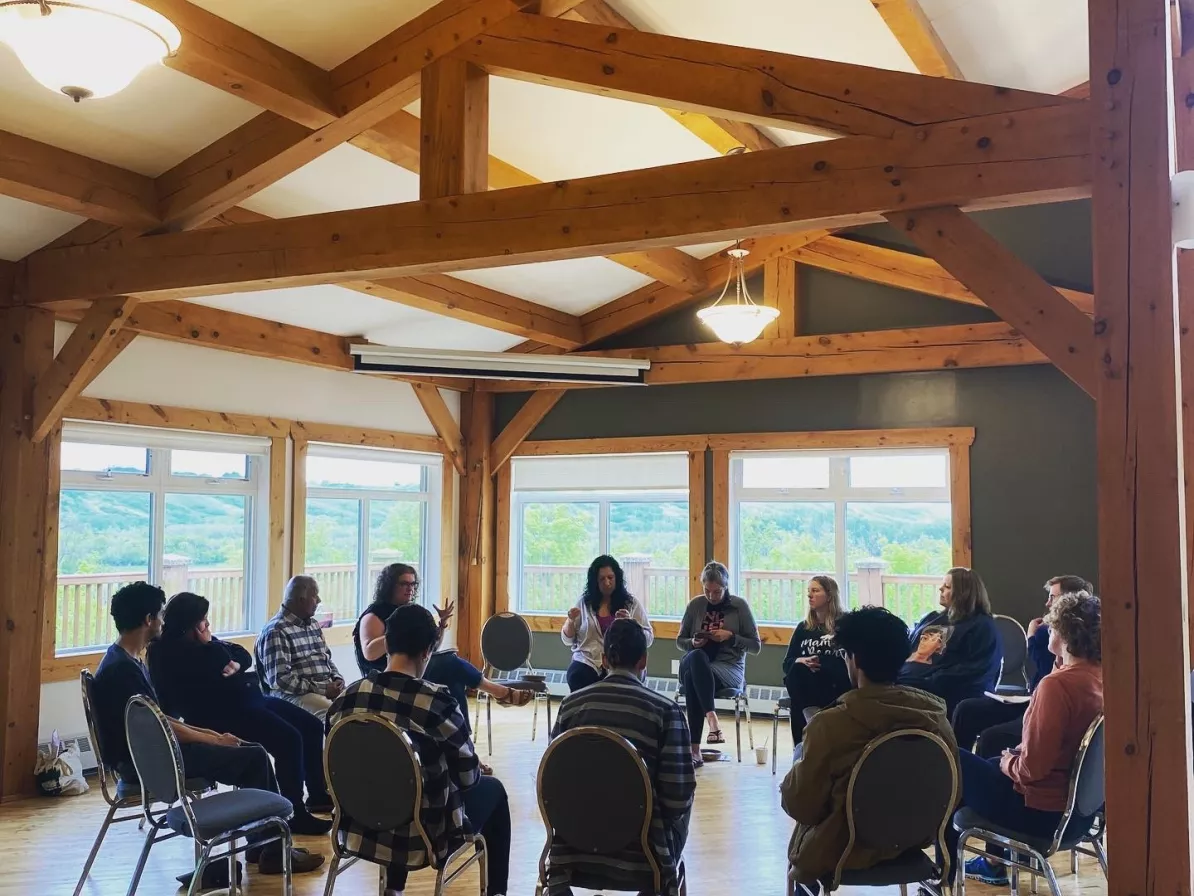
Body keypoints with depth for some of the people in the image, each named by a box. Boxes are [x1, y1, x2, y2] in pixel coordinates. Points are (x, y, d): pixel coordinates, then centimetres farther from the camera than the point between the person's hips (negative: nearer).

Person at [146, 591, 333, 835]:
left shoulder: (199, 642, 16)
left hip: (244, 700, 10)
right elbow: (221, 663, -21)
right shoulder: (172, 653, -11)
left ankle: (318, 795, 17)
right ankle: (295, 813, -15)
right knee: (289, 739, -25)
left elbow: (245, 657, 13)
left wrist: (236, 666, -7)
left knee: (311, 725, 6)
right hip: (219, 714, -10)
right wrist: (209, 643, -7)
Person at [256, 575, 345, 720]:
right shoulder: (276, 631, -10)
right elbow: (279, 679, -18)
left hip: (328, 688, 8)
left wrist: (337, 679, 3)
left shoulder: (313, 624, 17)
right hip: (295, 694, -8)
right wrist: (321, 690, -18)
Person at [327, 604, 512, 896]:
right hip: (422, 837, -4)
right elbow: (467, 777, -12)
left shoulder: (346, 698, -10)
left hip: (357, 831, 5)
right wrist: (478, 771, 11)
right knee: (492, 789, 21)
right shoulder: (438, 702, -23)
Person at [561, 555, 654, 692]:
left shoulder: (632, 604, 8)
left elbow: (648, 639, 4)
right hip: (588, 661, 2)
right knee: (576, 676, -29)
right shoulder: (584, 603, 11)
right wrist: (570, 621, -7)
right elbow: (568, 640, 14)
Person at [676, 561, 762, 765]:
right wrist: (693, 643, -7)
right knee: (696, 656, -38)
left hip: (730, 669, -2)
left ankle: (695, 748, -40)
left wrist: (731, 636, -12)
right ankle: (712, 718, -47)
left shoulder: (740, 606, 3)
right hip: (697, 665, 2)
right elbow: (680, 641, 17)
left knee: (692, 678, -36)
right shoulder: (695, 605, 8)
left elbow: (756, 646, 5)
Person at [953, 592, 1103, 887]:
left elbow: (1031, 768, -27)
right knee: (996, 762, 32)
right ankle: (995, 863, 39)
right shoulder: (1101, 676, -3)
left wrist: (1007, 762, -6)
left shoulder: (1057, 685, -28)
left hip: (1040, 812, -9)